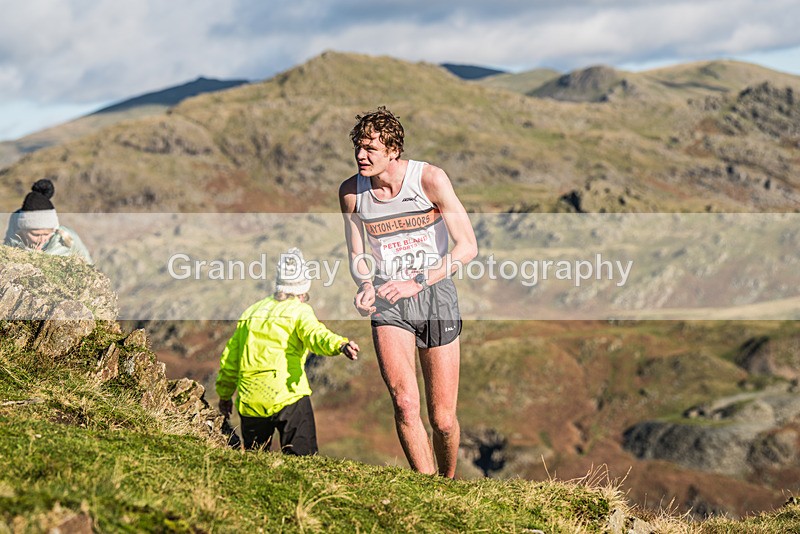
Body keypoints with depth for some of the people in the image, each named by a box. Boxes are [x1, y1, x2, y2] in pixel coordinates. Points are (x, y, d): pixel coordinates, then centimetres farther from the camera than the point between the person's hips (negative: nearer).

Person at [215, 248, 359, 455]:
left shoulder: (251, 312, 21)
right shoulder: (300, 310, 3)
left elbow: (230, 357, 24)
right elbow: (314, 333, -20)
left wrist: (224, 394, 35)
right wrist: (340, 344, -37)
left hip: (249, 401, 5)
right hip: (288, 397, -5)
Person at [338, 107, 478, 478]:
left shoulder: (430, 179, -11)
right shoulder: (351, 192, -1)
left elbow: (468, 247, -12)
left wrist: (417, 282, -22)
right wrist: (366, 288, -11)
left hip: (435, 295, -1)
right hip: (388, 303, 2)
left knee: (442, 419, 2)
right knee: (405, 403, -21)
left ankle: (449, 485, 31)